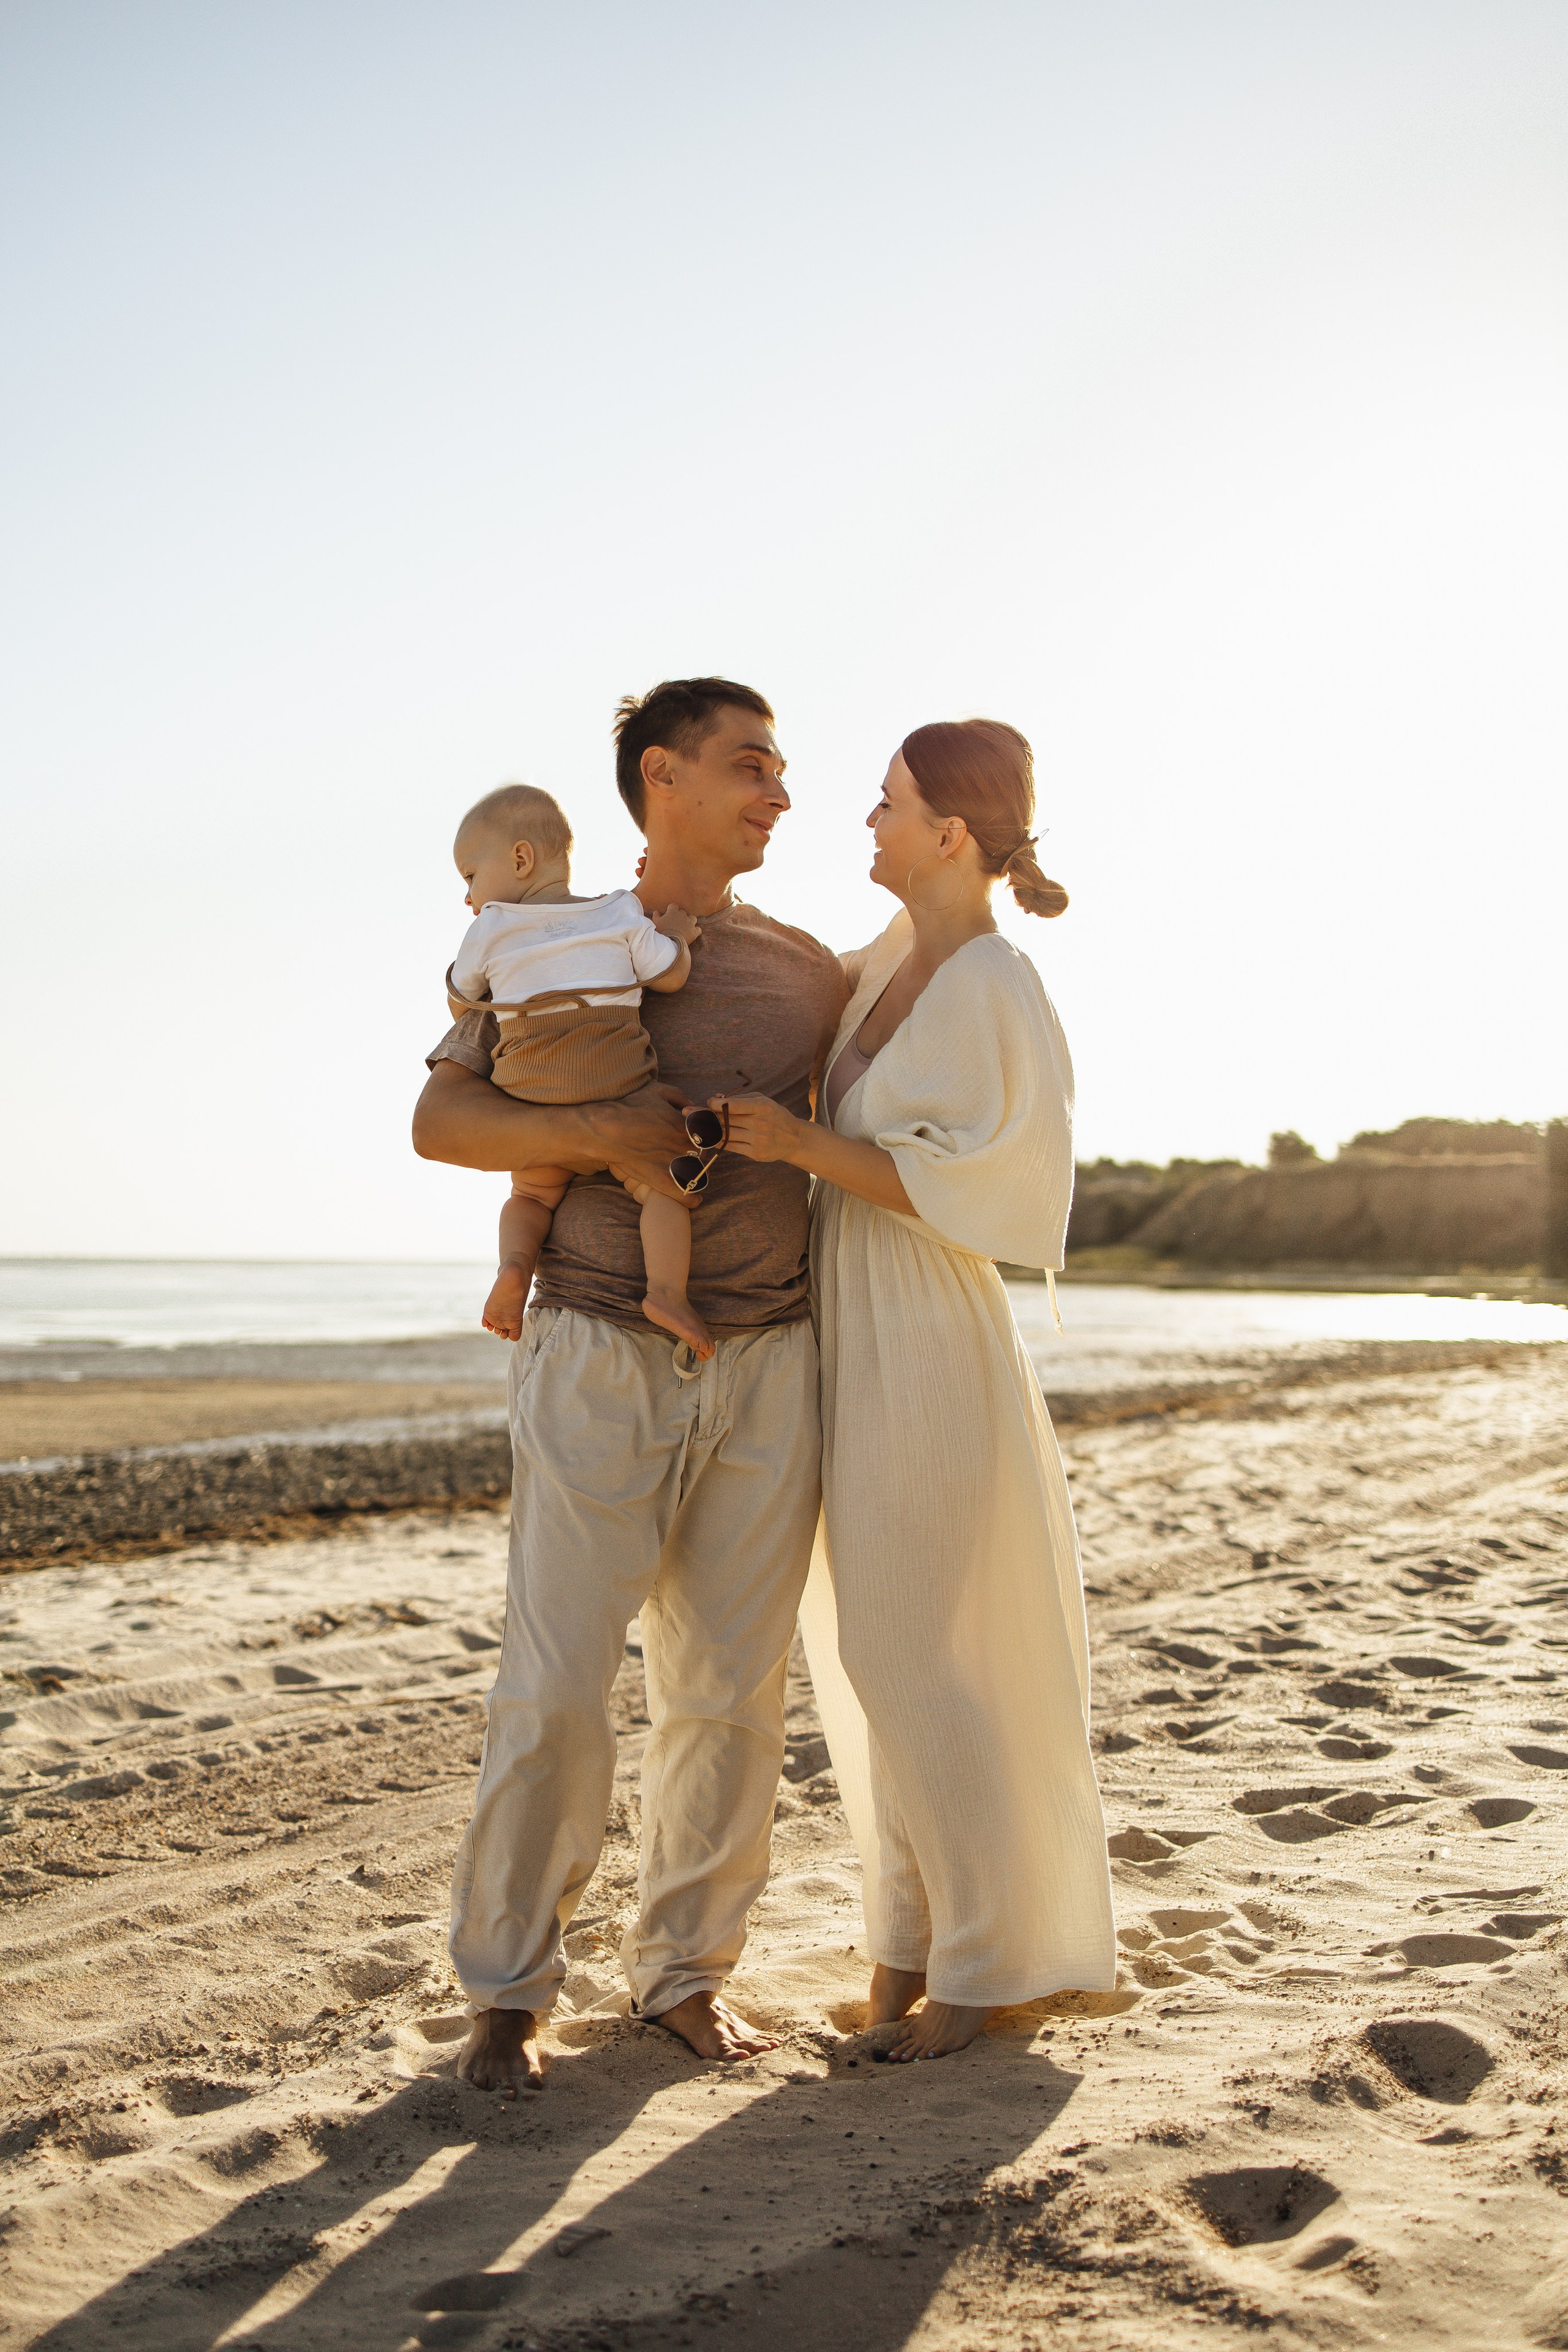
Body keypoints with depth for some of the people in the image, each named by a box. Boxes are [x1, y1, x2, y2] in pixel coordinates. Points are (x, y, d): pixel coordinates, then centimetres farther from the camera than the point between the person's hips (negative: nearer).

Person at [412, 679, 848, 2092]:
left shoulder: (811, 974, 13)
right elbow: (440, 1120, -3)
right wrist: (599, 1134, -16)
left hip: (769, 1365, 3)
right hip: (601, 1355, -3)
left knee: (732, 1691, 4)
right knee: (557, 1685, -6)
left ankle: (686, 1967, 19)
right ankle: (507, 1992, 9)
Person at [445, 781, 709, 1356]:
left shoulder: (490, 929, 6)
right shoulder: (622, 914, 7)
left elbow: (459, 1002, 19)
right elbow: (672, 976, 5)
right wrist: (675, 934, 24)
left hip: (534, 1103, 1)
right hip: (617, 1093, -1)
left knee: (531, 1196, 21)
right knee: (661, 1184, 2)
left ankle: (514, 1266, -9)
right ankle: (667, 1289, -22)